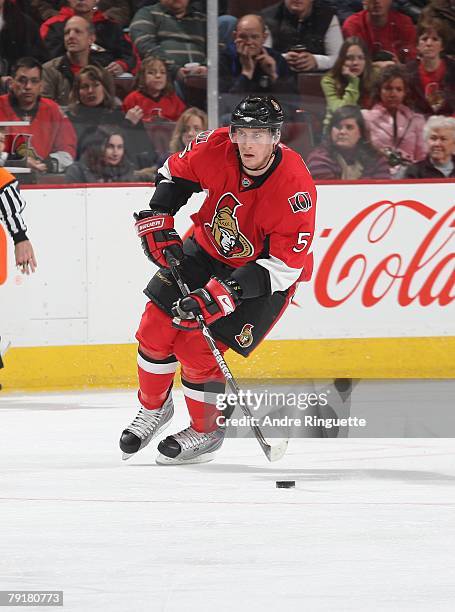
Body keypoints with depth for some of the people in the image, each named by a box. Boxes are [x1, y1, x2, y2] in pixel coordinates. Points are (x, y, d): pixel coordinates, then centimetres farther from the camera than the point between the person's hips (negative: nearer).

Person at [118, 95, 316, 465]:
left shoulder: (295, 187, -32)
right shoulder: (216, 148, -19)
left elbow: (285, 264, -30)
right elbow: (175, 173, 4)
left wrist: (224, 293, -36)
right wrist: (158, 222, -7)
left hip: (265, 275, -5)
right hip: (207, 250, 5)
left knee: (196, 348, -13)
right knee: (156, 328, 1)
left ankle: (207, 431, 11)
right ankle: (153, 409, 27)